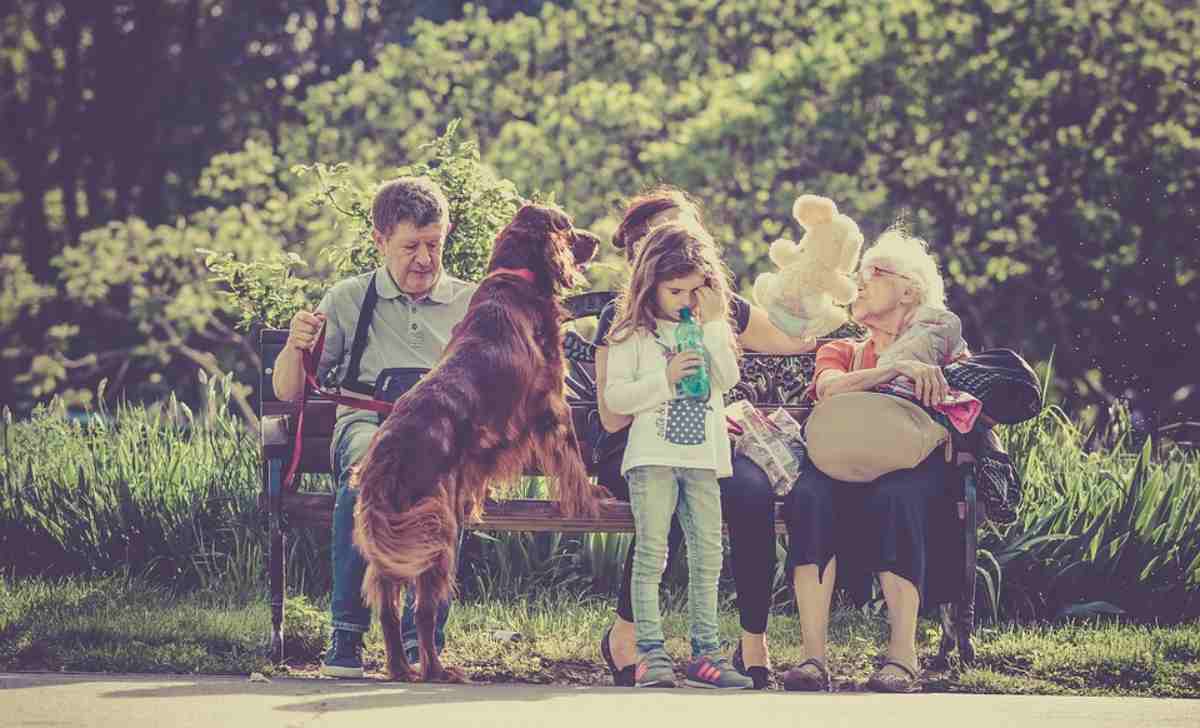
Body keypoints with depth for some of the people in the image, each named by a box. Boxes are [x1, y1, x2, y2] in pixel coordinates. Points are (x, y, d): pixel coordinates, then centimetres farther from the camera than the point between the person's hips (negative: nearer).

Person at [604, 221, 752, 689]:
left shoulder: (713, 329, 15)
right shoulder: (633, 335, 2)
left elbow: (728, 379, 0)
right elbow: (614, 396, -5)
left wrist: (712, 326, -5)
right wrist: (665, 380, -14)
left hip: (703, 455, 4)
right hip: (653, 455, -4)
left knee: (707, 555, 3)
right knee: (652, 553, -9)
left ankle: (704, 652, 7)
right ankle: (650, 652, -10)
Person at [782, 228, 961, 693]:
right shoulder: (841, 353, 26)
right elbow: (831, 389, 0)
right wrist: (898, 368, -15)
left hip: (913, 473, -2)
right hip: (845, 472, 2)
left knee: (894, 496, -39)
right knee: (811, 493, -35)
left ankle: (903, 656, -43)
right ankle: (812, 655, -41)